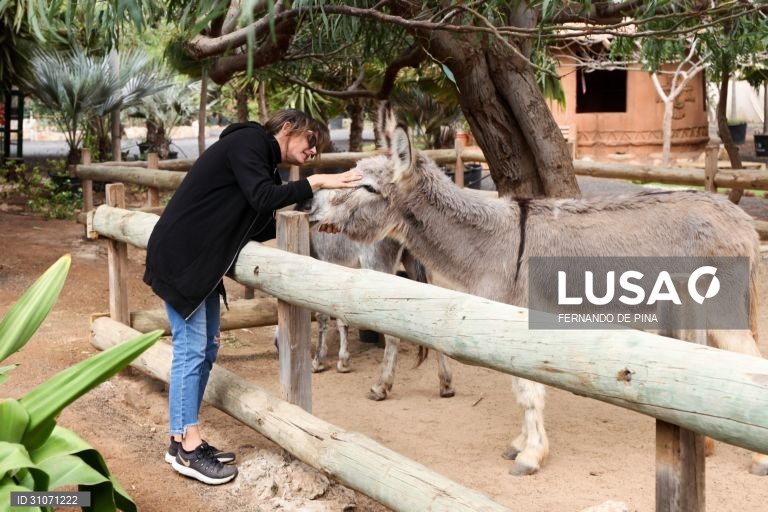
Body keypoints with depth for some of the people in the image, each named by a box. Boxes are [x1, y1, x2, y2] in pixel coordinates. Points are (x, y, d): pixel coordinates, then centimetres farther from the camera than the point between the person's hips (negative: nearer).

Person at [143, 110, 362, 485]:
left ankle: (183, 439, 18)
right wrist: (316, 183, -22)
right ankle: (187, 449, -2)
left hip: (202, 260, 10)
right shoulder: (248, 141, -12)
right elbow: (262, 198, -25)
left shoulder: (265, 164, 16)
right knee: (190, 348, -8)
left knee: (205, 348, 10)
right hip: (180, 255, -10)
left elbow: (260, 228, 12)